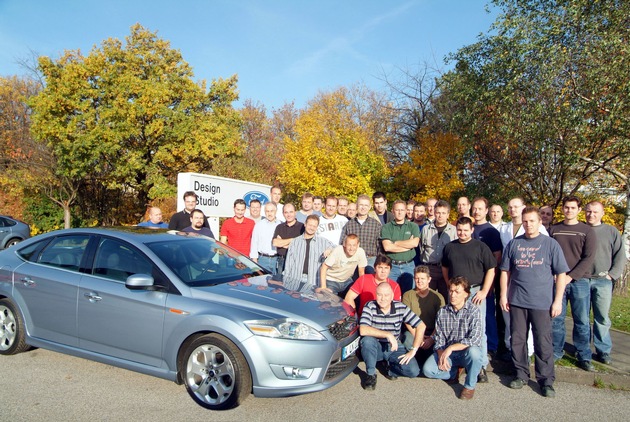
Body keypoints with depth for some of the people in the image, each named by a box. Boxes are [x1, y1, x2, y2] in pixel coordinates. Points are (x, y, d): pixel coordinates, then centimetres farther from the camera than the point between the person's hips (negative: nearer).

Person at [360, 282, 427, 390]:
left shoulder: (401, 307, -10)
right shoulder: (370, 306, -16)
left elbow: (421, 326, -8)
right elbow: (363, 330, -29)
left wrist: (413, 350, -12)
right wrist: (388, 335, -31)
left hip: (395, 347, 1)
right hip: (375, 348, -1)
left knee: (413, 371, -20)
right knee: (367, 340, -34)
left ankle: (391, 368, 11)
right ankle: (371, 374, -12)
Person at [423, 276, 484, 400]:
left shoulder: (474, 311, -11)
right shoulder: (442, 312, 1)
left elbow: (475, 339, -22)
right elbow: (438, 340, 1)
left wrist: (451, 348, -25)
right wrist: (441, 355, -18)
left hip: (466, 352, -3)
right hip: (446, 352, 3)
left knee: (474, 352, -37)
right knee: (427, 369, -21)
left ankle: (470, 386, -8)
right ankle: (455, 371, 10)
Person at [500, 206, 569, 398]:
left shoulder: (550, 244, 0)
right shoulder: (514, 244, 7)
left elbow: (561, 273, 0)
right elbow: (505, 271, 10)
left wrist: (558, 300, -5)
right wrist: (503, 295, 4)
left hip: (542, 303, -2)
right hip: (517, 301, 3)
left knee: (543, 342, 3)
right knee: (517, 340, 9)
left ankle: (546, 380, 17)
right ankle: (521, 375, 24)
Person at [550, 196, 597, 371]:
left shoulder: (587, 231, 4)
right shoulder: (554, 229, 8)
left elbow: (589, 257, -3)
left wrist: (571, 276, -12)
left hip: (579, 281, -1)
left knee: (582, 321, 4)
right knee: (556, 319, 4)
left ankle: (584, 357, 15)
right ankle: (556, 353, 16)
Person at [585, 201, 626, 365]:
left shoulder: (612, 232, 7)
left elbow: (620, 257, 6)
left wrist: (612, 275, -2)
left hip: (603, 281, 0)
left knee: (602, 318, 3)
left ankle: (603, 351, 13)